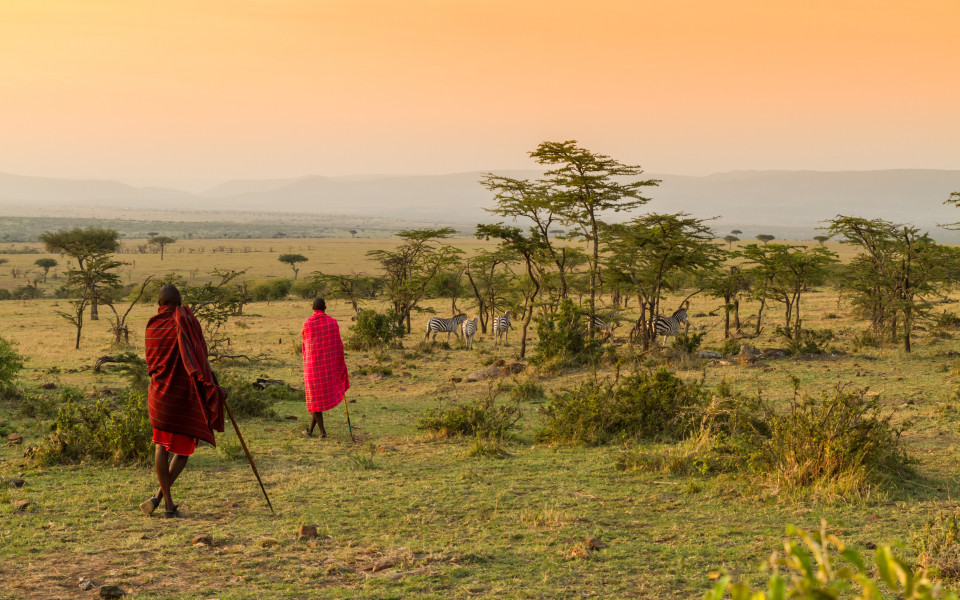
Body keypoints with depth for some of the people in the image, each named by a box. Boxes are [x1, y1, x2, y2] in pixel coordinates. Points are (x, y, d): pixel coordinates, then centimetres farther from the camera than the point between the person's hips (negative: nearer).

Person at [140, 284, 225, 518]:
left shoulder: (152, 326, 3)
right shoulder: (187, 321, -12)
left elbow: (152, 362, 13)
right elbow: (200, 358, -14)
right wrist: (212, 386, -6)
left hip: (160, 393, 4)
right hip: (184, 394, -4)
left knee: (162, 447, 14)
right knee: (183, 448, 8)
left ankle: (169, 503, 11)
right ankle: (159, 496, -5)